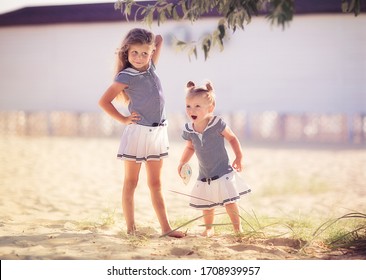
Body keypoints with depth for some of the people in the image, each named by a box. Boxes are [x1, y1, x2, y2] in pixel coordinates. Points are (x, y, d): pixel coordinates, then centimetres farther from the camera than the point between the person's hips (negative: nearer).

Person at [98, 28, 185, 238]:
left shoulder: (150, 67, 6)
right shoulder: (126, 76, -12)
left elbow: (159, 39, 20)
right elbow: (104, 101, -14)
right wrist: (123, 119, -10)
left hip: (158, 132, 6)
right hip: (138, 132, -6)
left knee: (156, 183, 11)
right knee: (131, 183, 4)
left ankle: (166, 228, 13)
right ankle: (131, 227, 8)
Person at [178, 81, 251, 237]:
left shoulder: (217, 124, -18)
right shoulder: (188, 130, -5)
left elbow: (232, 139, -3)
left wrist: (239, 158, -7)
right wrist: (183, 162, 2)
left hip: (223, 172, -4)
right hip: (204, 176, 4)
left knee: (230, 202, -6)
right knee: (206, 205, 11)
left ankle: (237, 228, 11)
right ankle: (209, 228, 31)